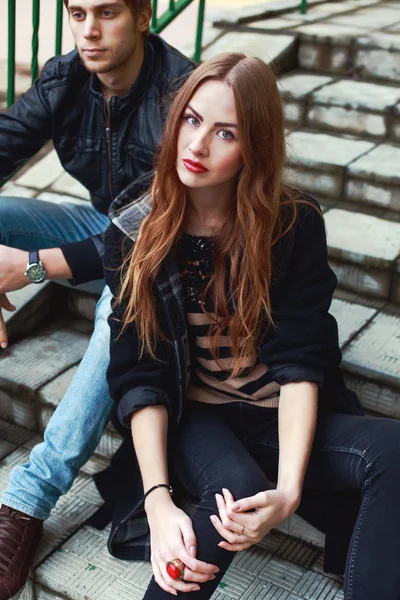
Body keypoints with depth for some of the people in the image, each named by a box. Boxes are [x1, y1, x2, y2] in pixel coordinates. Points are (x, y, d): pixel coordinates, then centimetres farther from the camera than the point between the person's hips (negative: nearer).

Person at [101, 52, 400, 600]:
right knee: (235, 486, -35)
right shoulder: (134, 232, -8)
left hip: (280, 417, 1)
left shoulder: (294, 223, -9)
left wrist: (289, 489, -28)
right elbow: (139, 376, -11)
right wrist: (158, 500, -25)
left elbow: (299, 361, -14)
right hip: (191, 416, 0)